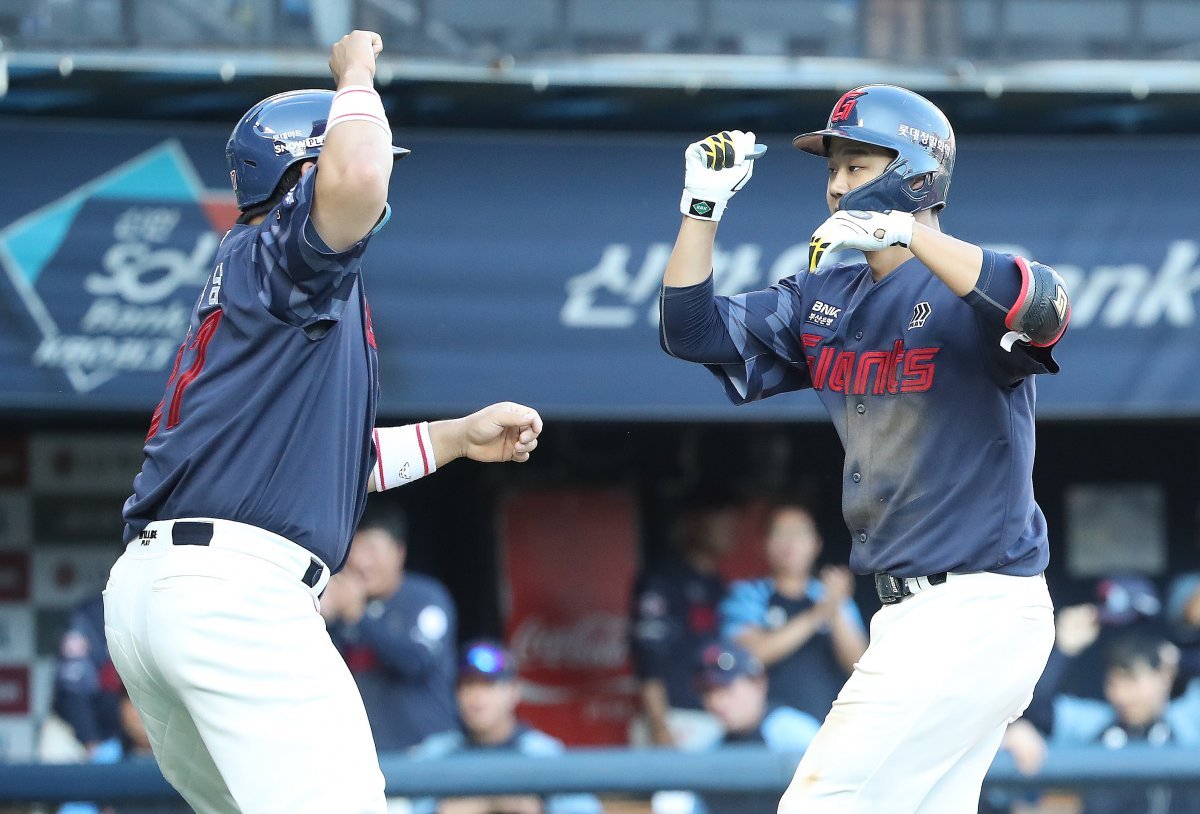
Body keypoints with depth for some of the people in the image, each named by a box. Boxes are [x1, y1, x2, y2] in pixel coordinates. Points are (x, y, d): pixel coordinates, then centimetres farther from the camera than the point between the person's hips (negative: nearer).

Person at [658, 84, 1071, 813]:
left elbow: (1044, 310, -34)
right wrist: (704, 206, -1)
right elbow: (692, 330, 12)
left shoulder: (966, 292, -12)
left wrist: (907, 232, -40)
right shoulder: (826, 301, 12)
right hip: (908, 612, 9)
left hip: (978, 611, -9)